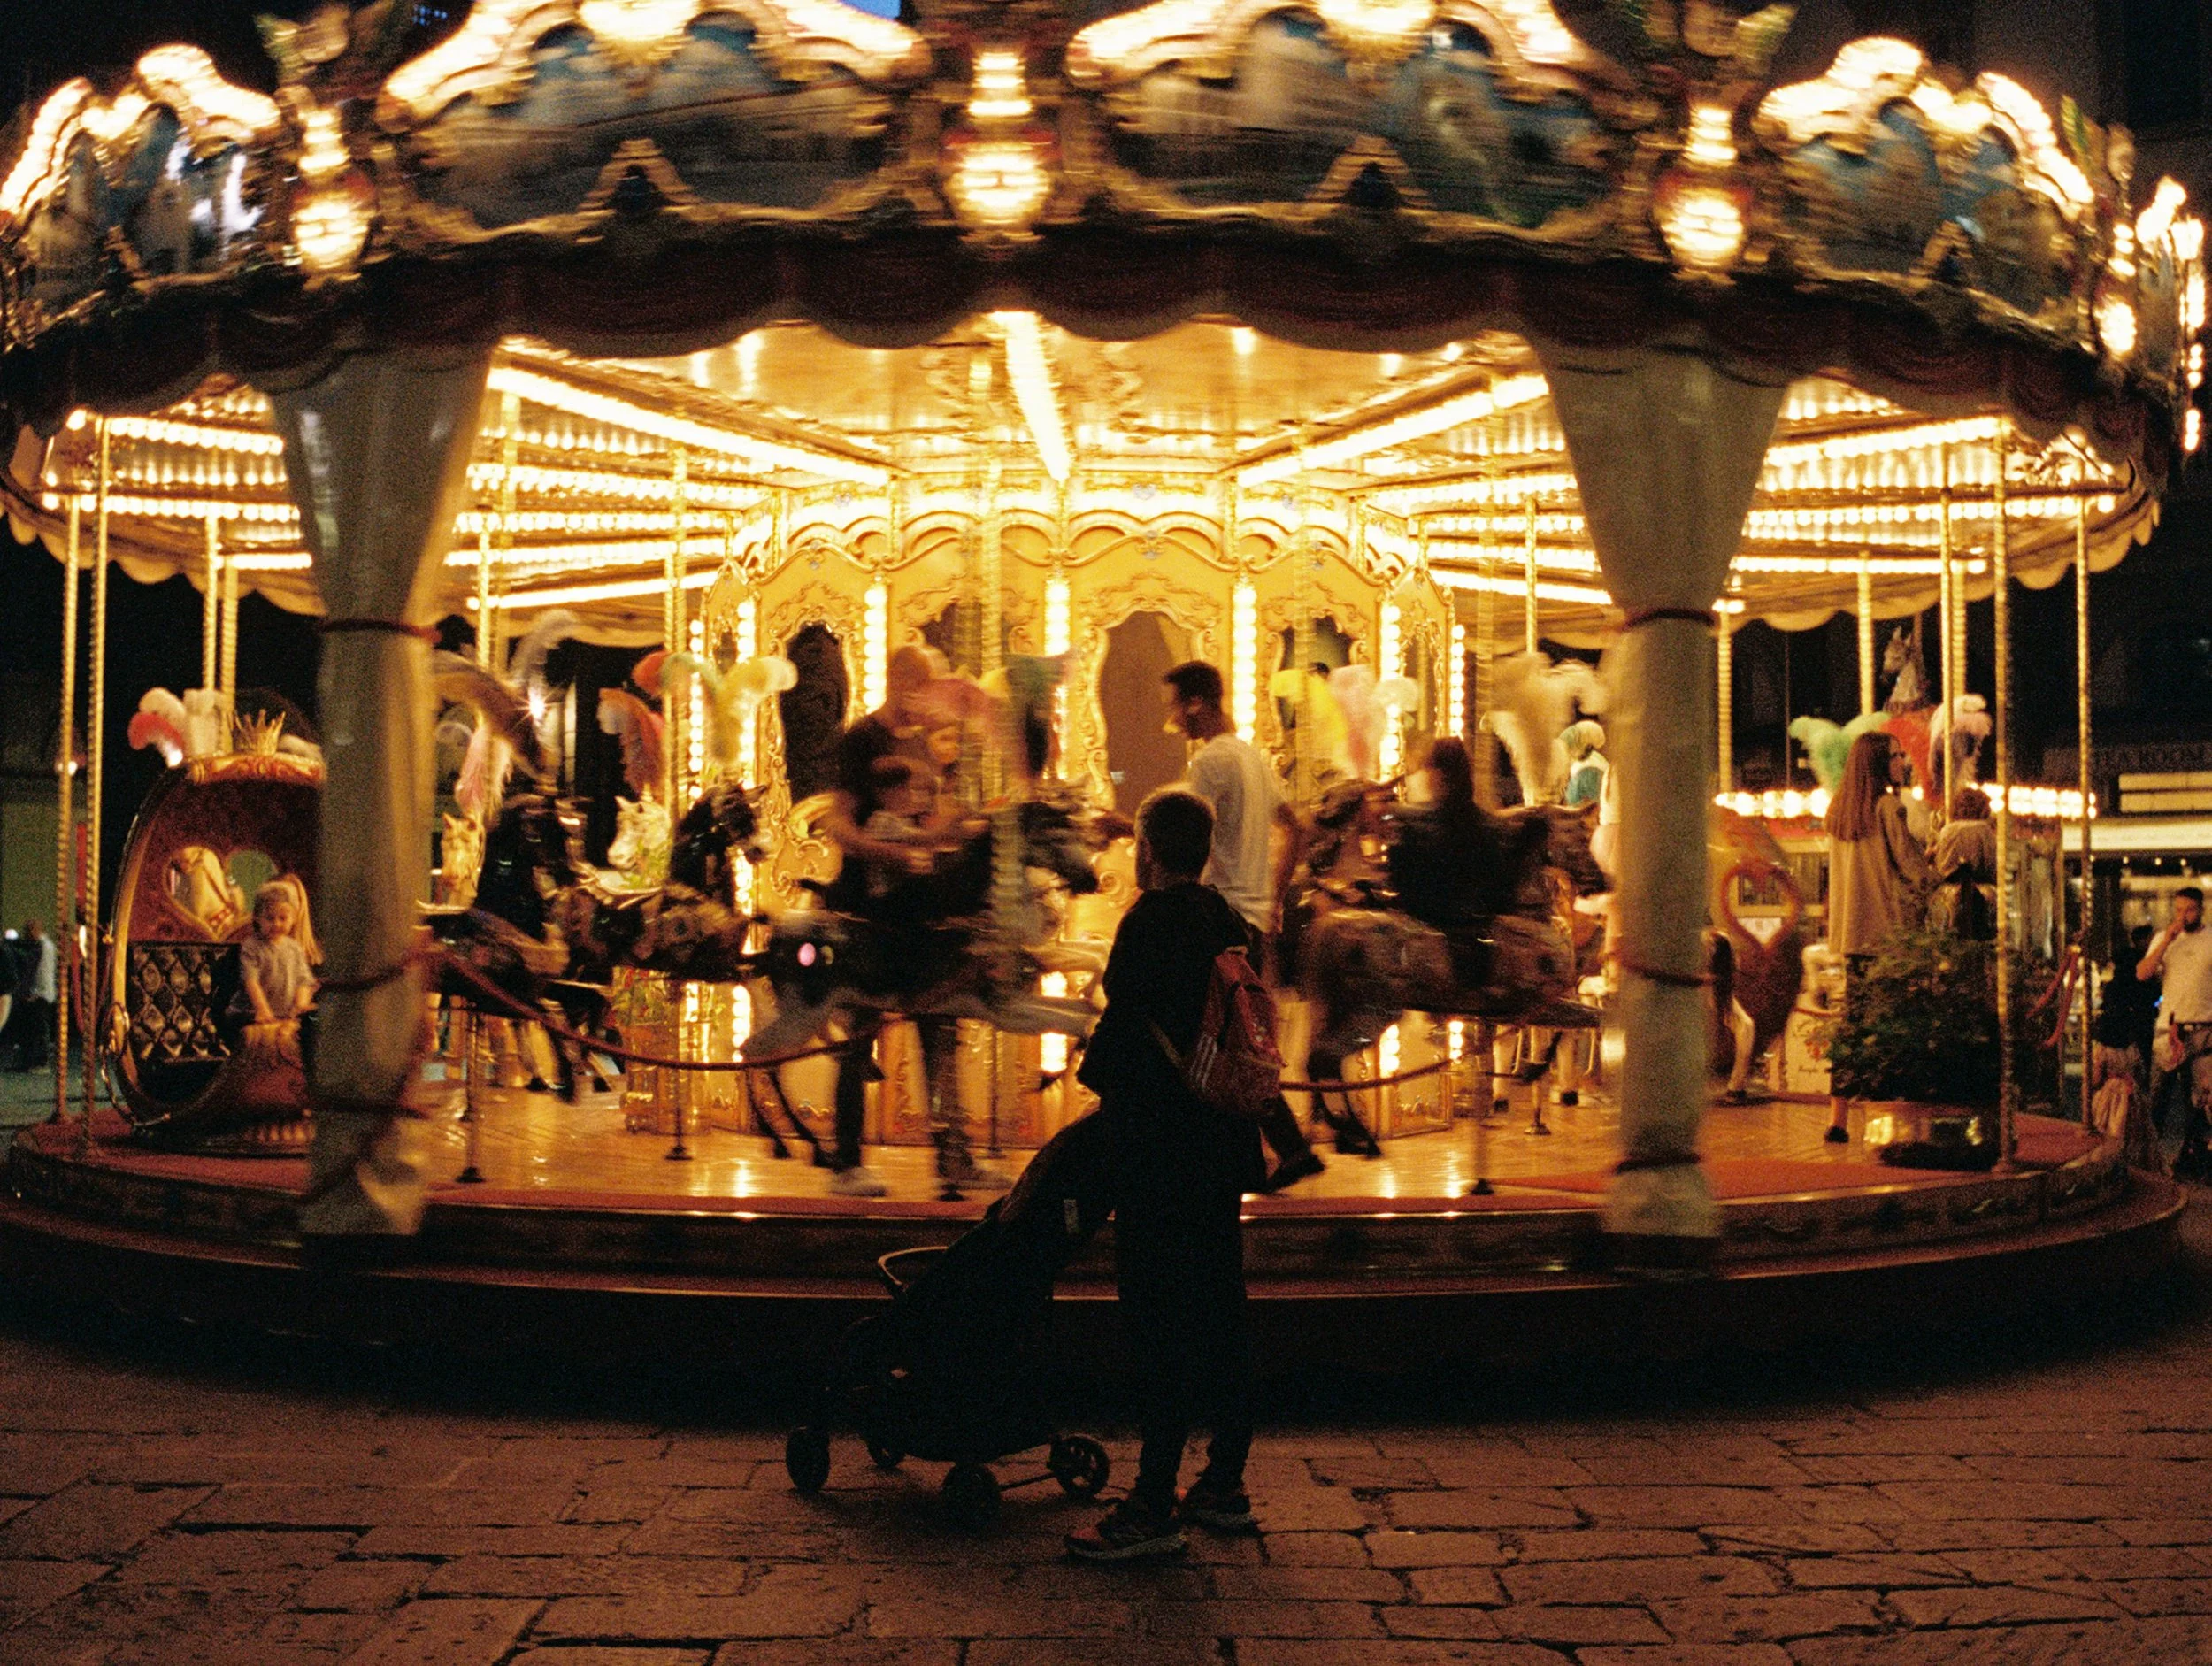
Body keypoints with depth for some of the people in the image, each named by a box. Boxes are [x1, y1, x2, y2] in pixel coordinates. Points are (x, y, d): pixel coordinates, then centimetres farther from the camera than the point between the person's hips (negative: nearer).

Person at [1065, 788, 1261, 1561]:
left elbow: (1126, 1025, -16)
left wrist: (1095, 1079, 1)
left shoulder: (1151, 923, -14)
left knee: (1159, 1321, -5)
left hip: (1159, 1148, -9)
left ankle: (1154, 1506, -1)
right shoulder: (1230, 924, 11)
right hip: (1224, 1144, 9)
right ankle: (1225, 1484, 24)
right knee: (1219, 1307, 14)